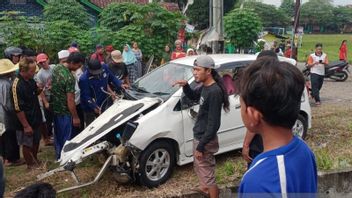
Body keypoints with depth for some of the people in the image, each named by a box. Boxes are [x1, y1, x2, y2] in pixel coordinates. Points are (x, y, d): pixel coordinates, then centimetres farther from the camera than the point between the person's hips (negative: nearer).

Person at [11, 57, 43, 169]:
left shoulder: (30, 80, -1)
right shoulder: (17, 85, -25)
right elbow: (18, 109, -24)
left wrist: (39, 89, -6)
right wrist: (26, 126, -20)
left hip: (35, 118, 8)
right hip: (26, 122, -8)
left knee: (36, 141, 23)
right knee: (27, 144, 12)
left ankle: (35, 160, 43)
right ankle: (30, 165, 30)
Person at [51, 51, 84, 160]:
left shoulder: (56, 68, -2)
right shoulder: (69, 77, -28)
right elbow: (70, 100, -25)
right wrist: (75, 117, -17)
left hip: (55, 107, 9)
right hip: (64, 111, -9)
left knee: (58, 134, 22)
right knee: (66, 137, 7)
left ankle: (58, 156, 36)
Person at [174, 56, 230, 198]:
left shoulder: (215, 92, -27)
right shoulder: (205, 87, 2)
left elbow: (213, 124, -26)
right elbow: (193, 96, 23)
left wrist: (201, 146, -22)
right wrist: (185, 86, 1)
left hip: (205, 140, -10)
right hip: (198, 136, 10)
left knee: (207, 174, 2)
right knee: (198, 167, 29)